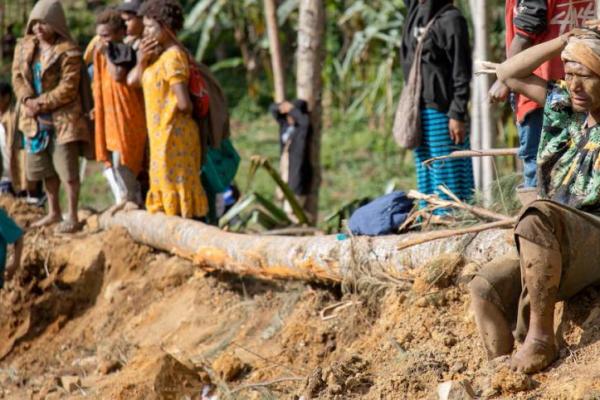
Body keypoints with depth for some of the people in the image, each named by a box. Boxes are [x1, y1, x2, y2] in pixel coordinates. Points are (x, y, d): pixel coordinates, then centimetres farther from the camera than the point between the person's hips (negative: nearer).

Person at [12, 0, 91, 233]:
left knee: (67, 169, -3)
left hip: (63, 119, -7)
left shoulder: (69, 52, -13)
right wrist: (28, 100, -13)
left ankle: (72, 217, 5)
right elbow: (17, 76, 5)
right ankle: (54, 212, 29)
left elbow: (68, 88, -16)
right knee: (44, 168, 16)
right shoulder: (24, 47, 6)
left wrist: (42, 104, -18)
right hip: (35, 119, 7)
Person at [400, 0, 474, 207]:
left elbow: (461, 73, -12)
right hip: (418, 108, 8)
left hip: (442, 111, -8)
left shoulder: (451, 20, -10)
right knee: (425, 176, 10)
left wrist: (457, 115, -15)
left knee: (447, 177, -5)